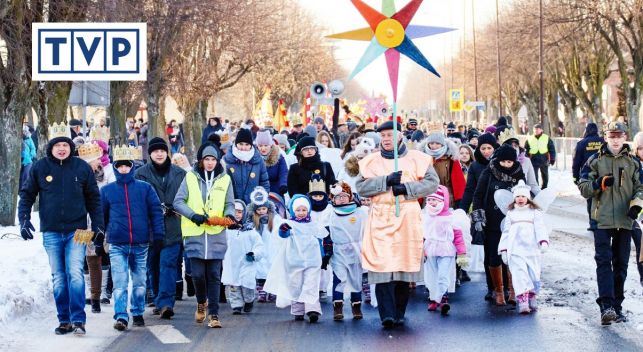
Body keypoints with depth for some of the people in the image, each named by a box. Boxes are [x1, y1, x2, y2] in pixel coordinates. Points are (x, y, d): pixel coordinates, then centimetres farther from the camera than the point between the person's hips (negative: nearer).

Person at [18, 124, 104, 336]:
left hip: (76, 231, -2)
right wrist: (24, 220, -2)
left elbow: (94, 199, 9)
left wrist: (98, 226, 5)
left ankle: (78, 320, -11)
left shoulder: (82, 168, 3)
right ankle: (64, 321, 14)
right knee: (58, 278, 7)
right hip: (51, 232, 2)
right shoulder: (39, 168, 3)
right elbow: (27, 195, 10)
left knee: (75, 274, -13)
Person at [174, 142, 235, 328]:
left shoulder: (224, 179, 8)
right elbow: (178, 202, 0)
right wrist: (193, 215, -16)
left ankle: (213, 314, 5)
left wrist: (229, 214, -11)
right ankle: (201, 302, 25)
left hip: (216, 235, 1)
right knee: (198, 274, -3)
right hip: (195, 235, -1)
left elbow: (229, 204, 12)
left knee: (214, 276, -1)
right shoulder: (190, 177, 3)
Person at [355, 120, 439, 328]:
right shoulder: (371, 161, 13)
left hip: (407, 218, 0)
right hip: (380, 219, 0)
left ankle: (399, 314, 14)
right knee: (382, 264, -11)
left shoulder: (416, 159, 8)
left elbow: (432, 183, 1)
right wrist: (386, 182, -11)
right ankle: (387, 314, -14)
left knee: (404, 264, 2)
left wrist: (406, 188, -11)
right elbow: (361, 187, 2)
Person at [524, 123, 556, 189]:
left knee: (545, 176, 14)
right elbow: (525, 151, 7)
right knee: (534, 178, 0)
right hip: (534, 161, 0)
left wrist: (552, 159, 0)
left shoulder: (547, 138, 0)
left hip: (544, 161, 0)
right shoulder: (529, 139, 2)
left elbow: (552, 149, 3)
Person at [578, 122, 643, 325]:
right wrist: (600, 183, -15)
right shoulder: (595, 161, 6)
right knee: (604, 262, -12)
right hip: (602, 220, -3)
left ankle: (617, 306, 16)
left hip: (625, 221, 3)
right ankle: (606, 306, -20)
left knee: (621, 264, 8)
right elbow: (583, 187, 3)